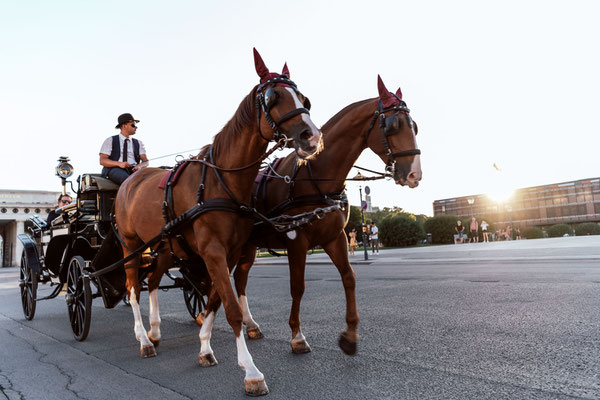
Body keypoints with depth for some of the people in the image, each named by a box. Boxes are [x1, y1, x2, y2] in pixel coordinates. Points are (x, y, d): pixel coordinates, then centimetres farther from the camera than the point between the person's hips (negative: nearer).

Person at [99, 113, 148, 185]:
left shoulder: (138, 143, 23)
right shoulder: (110, 141, 13)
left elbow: (145, 160, 11)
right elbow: (102, 161, 3)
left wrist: (139, 166, -16)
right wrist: (119, 163, -17)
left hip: (133, 169, 3)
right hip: (115, 169, -3)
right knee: (127, 179, -40)